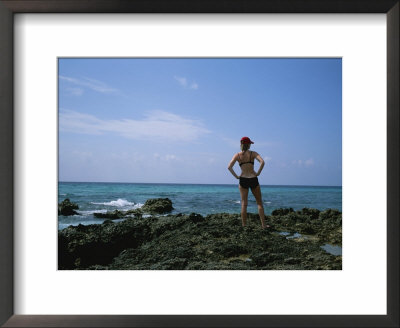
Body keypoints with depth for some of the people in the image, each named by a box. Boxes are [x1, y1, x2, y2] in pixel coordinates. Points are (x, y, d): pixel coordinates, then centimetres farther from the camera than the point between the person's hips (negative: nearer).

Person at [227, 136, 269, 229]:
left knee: (244, 204, 6)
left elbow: (229, 167, -9)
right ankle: (263, 224, 12)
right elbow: (262, 162, -18)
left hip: (243, 180, 1)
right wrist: (258, 173, -9)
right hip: (253, 179, -1)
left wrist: (236, 176, -1)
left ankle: (244, 225, 6)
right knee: (259, 203, 11)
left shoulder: (237, 155, 1)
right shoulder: (253, 153, -2)